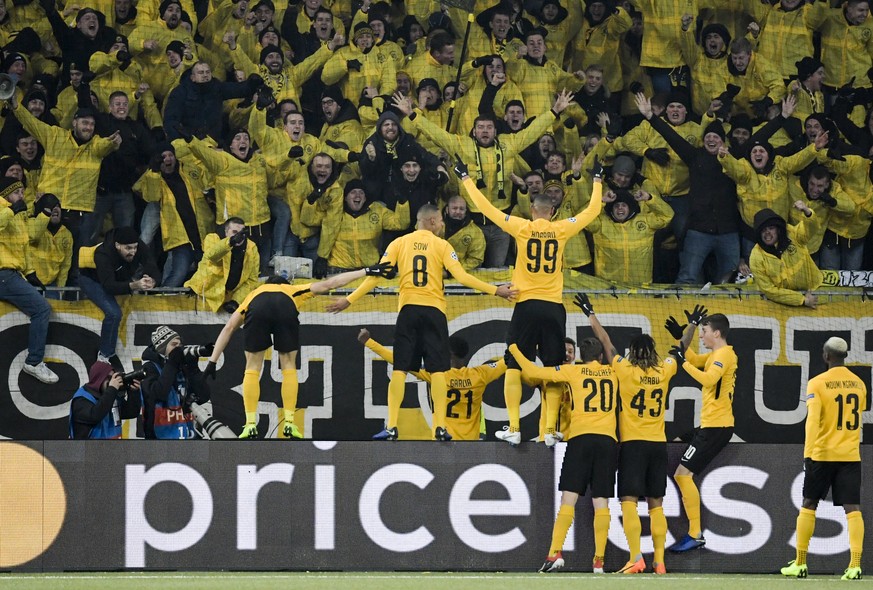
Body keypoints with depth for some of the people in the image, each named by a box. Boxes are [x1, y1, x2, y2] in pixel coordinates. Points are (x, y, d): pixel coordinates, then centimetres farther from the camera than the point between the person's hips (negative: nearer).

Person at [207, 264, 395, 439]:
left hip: (257, 309, 0)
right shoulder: (294, 290, 42)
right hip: (286, 309, 0)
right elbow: (330, 284, 39)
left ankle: (250, 425, 8)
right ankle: (289, 423, 14)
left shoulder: (254, 294, 43)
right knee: (289, 367, 19)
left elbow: (228, 328, 36)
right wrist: (367, 272, 45)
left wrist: (213, 361, 34)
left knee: (252, 369, 15)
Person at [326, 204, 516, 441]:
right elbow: (462, 277, -7)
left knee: (400, 369, 0)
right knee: (437, 369, 1)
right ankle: (440, 427, -4)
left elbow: (377, 276, 0)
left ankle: (391, 427, -7)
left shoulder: (399, 243, 7)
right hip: (433, 310, -1)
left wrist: (349, 300, 4)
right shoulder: (441, 245, 1)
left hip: (408, 309, 1)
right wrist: (496, 291, -3)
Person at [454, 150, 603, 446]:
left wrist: (466, 178, 16)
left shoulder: (522, 228, -1)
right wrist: (597, 179, 31)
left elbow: (486, 208, 4)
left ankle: (513, 428, -7)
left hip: (526, 305, -1)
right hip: (554, 307, 1)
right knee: (553, 369, 4)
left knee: (514, 366, 2)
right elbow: (593, 210, 15)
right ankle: (550, 429, -2)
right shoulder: (561, 230, 2)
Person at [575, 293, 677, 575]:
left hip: (632, 443, -4)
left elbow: (606, 342, 5)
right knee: (656, 505, 7)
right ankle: (659, 561, 4)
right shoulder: (664, 371, 3)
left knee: (628, 501, -7)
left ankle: (636, 558, -20)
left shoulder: (625, 370, -5)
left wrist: (590, 314, 17)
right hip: (658, 444, 4)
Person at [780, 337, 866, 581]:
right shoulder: (859, 384, 8)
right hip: (850, 455, 3)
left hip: (822, 453, -3)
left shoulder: (817, 384, -8)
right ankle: (855, 565, -14)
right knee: (852, 508, -2)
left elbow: (813, 419, -17)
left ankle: (800, 564, 13)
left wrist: (808, 453, -19)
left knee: (808, 505, 9)